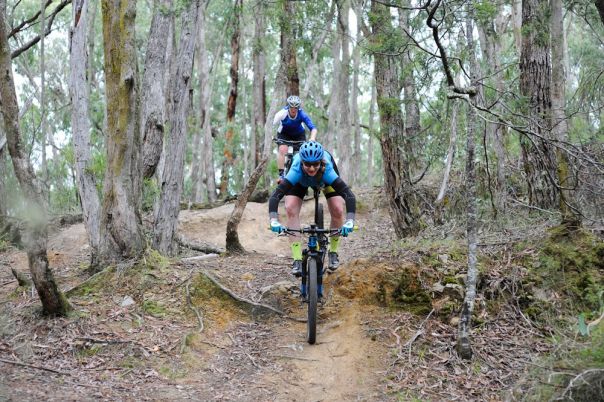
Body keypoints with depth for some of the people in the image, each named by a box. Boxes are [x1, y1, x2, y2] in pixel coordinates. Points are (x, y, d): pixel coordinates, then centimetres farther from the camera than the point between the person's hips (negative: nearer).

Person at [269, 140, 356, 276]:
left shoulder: (327, 170, -42)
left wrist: (349, 221, -63)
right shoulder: (296, 170, -42)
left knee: (338, 210, -19)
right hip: (301, 181, 0)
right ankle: (297, 260, -15)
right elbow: (275, 195, -49)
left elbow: (349, 195, -49)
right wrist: (274, 221, -64)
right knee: (291, 208, -22)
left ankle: (333, 252, 6)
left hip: (325, 180, 0)